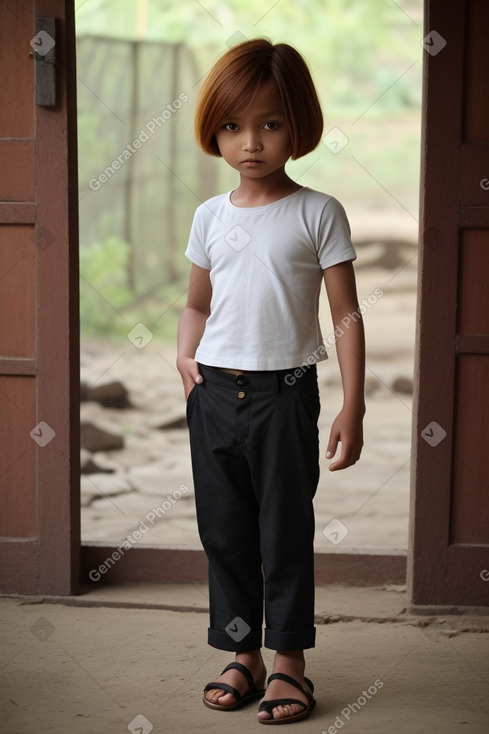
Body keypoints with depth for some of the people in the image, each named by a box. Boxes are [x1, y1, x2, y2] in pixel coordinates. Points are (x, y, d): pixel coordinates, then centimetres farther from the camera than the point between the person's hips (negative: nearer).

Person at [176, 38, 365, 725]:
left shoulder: (318, 213, -3)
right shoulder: (210, 216, 9)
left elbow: (347, 314, -3)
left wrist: (352, 407, -8)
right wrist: (185, 358, 0)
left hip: (286, 392, -4)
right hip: (215, 393, 4)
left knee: (286, 530, 2)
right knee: (225, 530, 9)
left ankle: (289, 660, 14)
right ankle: (242, 655, 21)